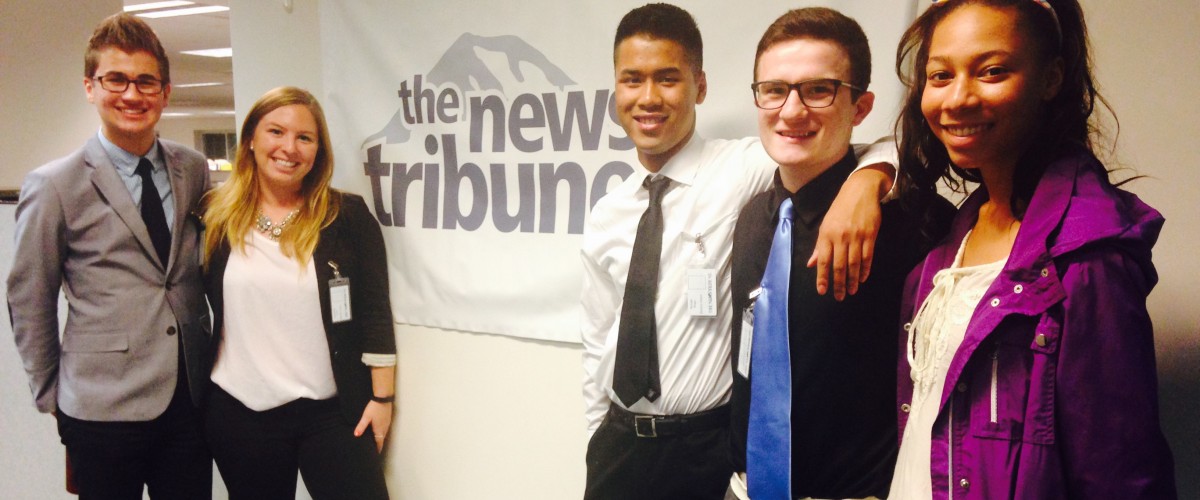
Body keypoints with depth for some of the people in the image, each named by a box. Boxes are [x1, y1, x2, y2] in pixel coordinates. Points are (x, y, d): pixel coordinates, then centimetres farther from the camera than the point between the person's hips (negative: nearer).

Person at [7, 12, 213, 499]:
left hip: (193, 399, 3)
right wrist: (53, 396, 6)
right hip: (103, 408, -3)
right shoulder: (53, 187, -6)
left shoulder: (194, 171, 3)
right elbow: (28, 305, 1)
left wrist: (214, 362, 8)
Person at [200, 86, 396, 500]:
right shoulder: (216, 217, 1)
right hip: (237, 413, 2)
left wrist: (381, 397, -5)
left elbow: (375, 311, -3)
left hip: (331, 412, -1)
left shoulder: (347, 215, -4)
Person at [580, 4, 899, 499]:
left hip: (712, 451, -4)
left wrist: (865, 180, -33)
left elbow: (888, 145, -13)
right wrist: (600, 441, 14)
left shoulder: (744, 169, -9)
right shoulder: (604, 216, 5)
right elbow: (597, 343, 12)